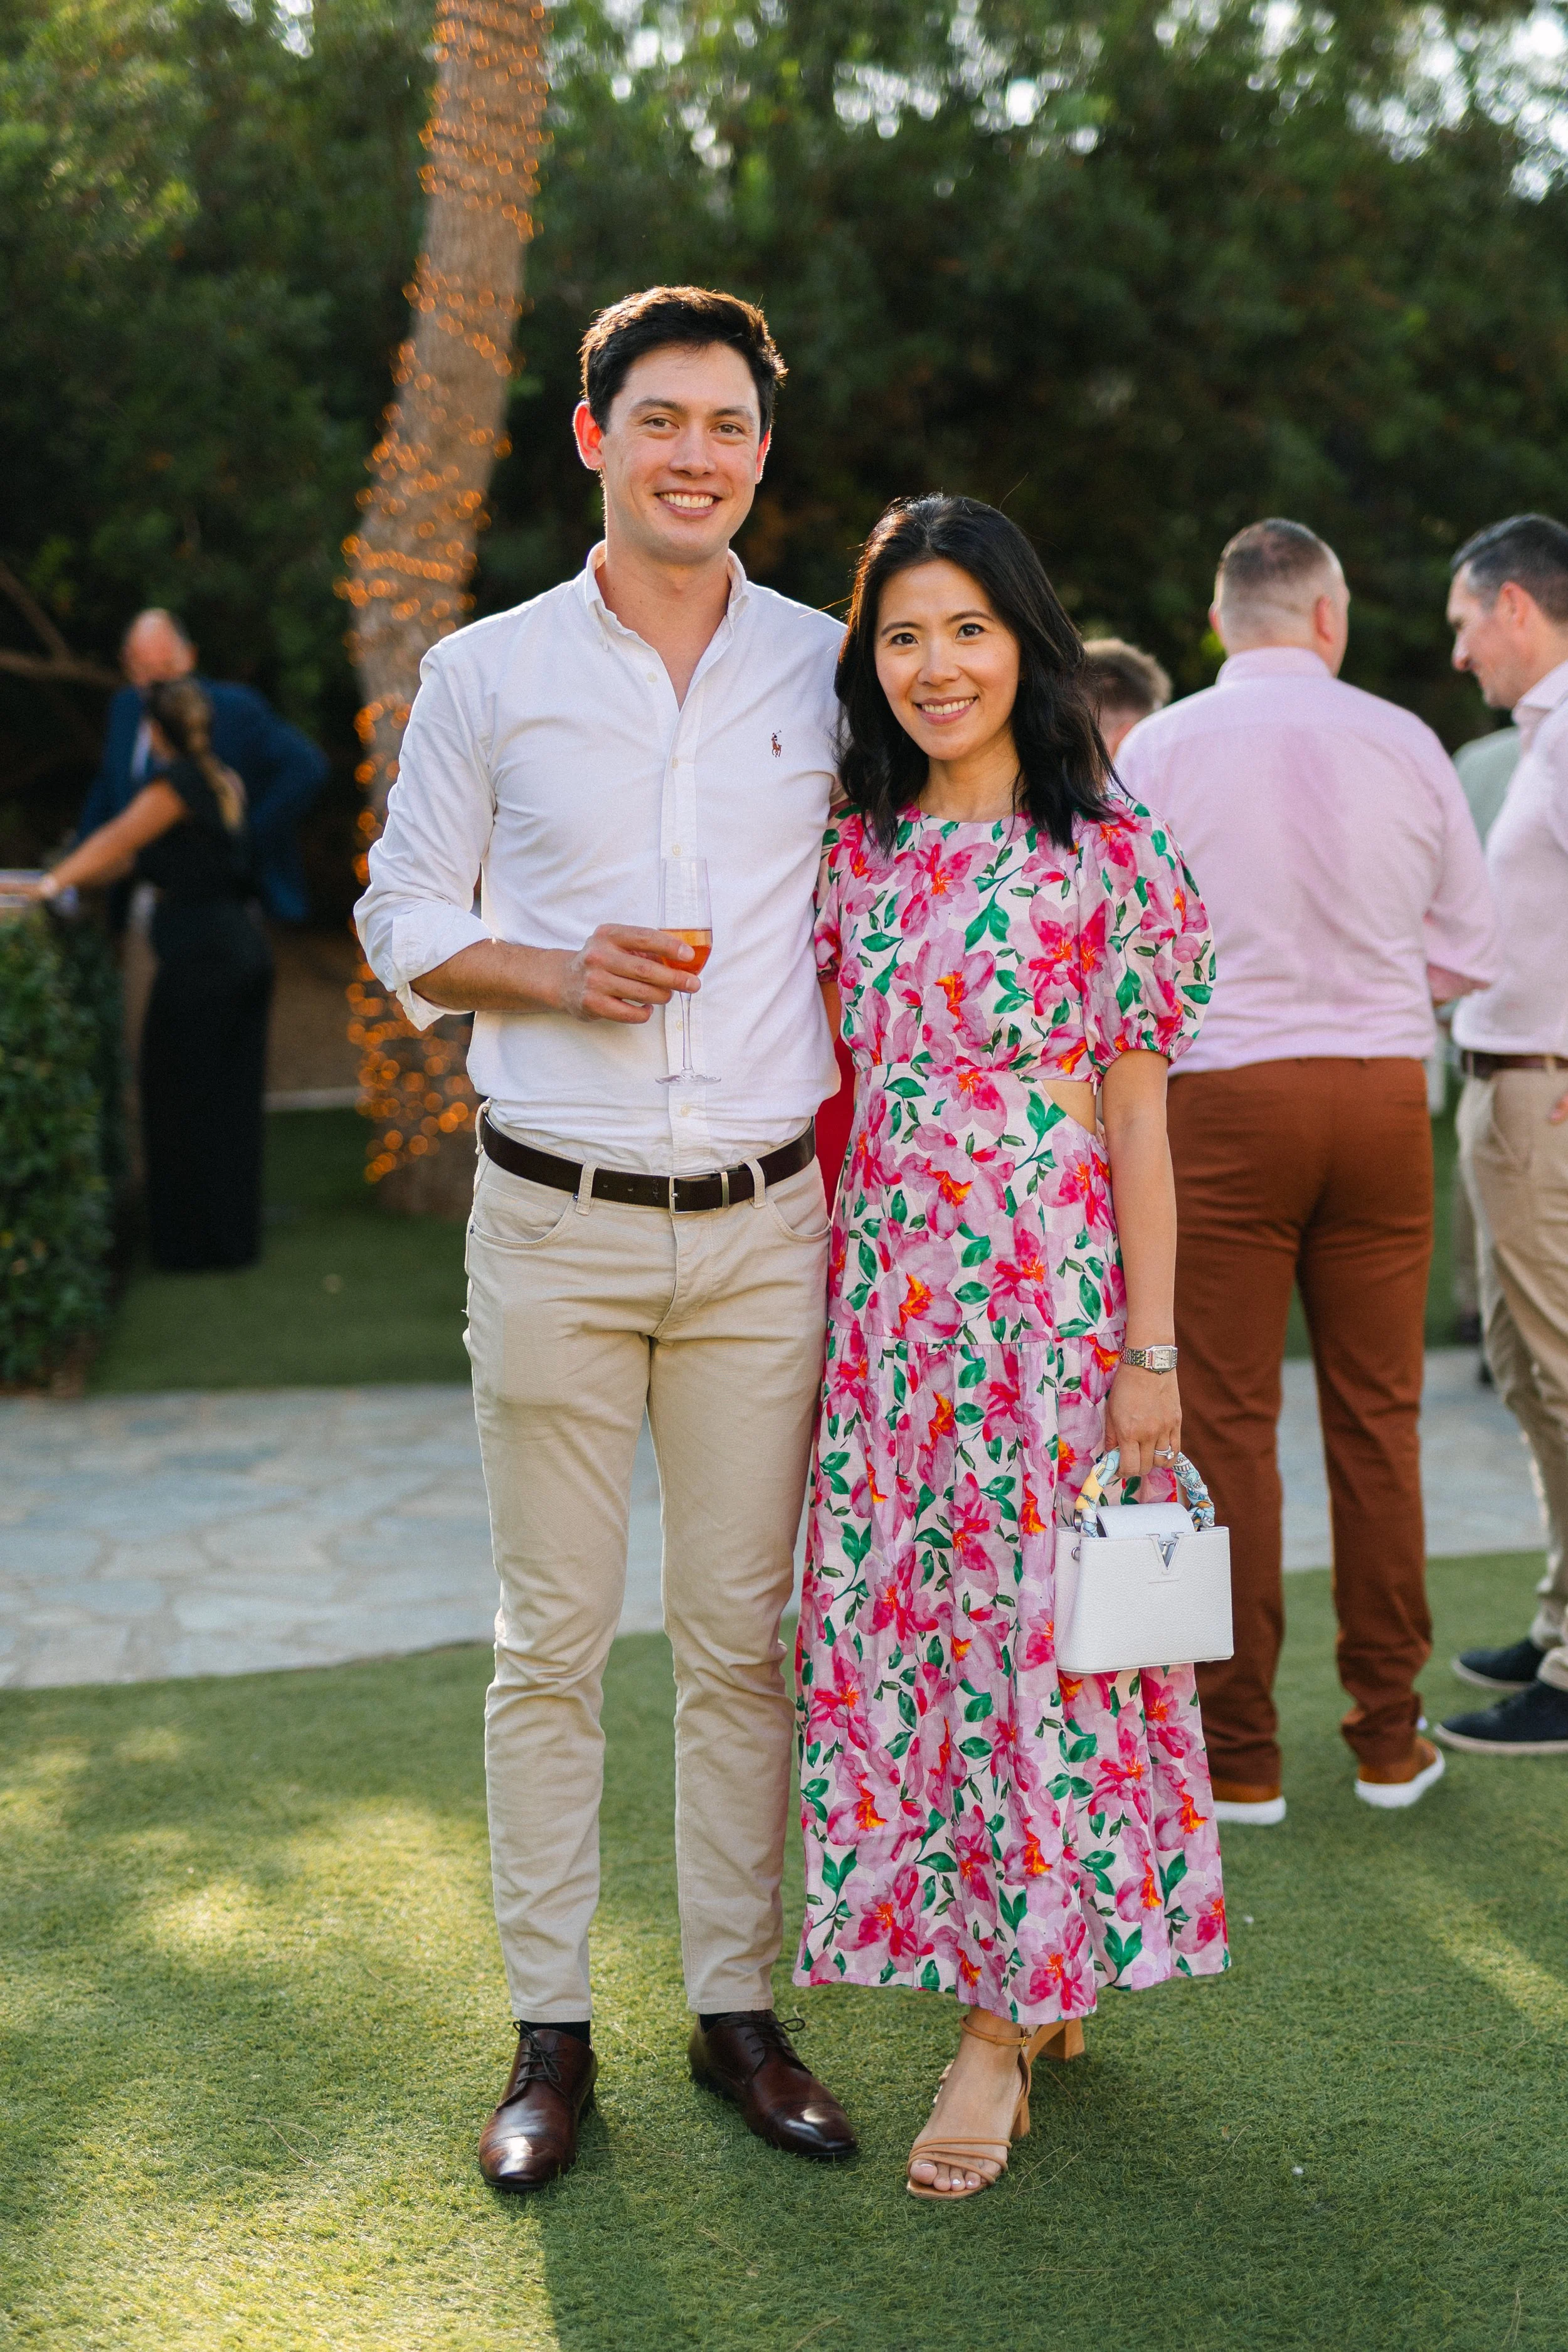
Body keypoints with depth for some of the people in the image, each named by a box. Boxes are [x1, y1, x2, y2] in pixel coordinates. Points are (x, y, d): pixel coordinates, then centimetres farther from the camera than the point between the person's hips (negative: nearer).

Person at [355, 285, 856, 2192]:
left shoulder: (830, 672, 6)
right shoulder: (488, 675, 3)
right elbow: (404, 924, 8)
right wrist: (562, 972, -12)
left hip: (766, 1226, 1)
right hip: (555, 1224, -1)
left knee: (744, 1638, 7)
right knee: (550, 1640, 4)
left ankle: (739, 2004, 20)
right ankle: (549, 2029, 15)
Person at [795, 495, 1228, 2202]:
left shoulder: (1110, 856, -3)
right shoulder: (850, 859, 9)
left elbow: (1141, 1120, -3)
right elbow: (821, 1090, 13)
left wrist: (1150, 1353, -6)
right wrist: (818, 1295, 7)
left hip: (1050, 1287, -4)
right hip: (882, 1282, 5)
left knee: (1035, 1622, -1)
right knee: (890, 1623, 6)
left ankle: (1007, 2022, 10)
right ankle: (1034, 1982, 22)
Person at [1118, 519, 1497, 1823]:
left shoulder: (1161, 749, -4)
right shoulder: (1405, 742, 3)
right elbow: (1471, 947, 8)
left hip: (1225, 1093, -2)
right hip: (1384, 1087, 2)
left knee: (1229, 1421, 3)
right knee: (1378, 1414, 10)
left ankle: (1241, 1752, 8)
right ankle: (1389, 1737, 17)